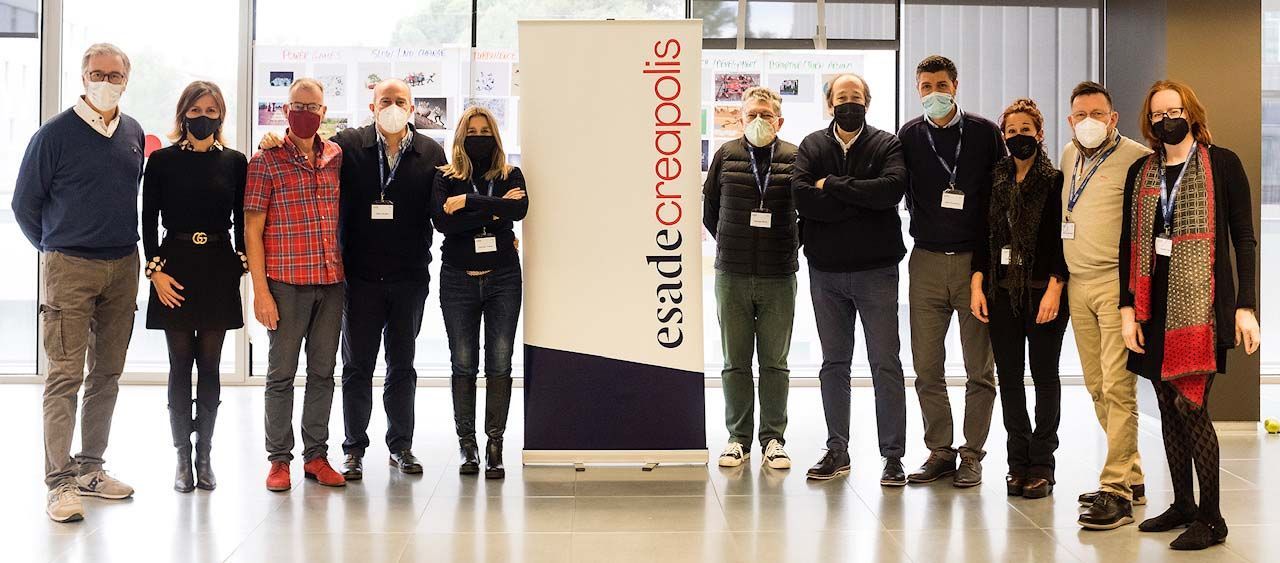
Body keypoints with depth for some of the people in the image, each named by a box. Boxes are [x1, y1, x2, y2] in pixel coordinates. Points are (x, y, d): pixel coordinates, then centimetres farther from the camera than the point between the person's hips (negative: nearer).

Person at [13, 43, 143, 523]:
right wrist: (55, 249, 9)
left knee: (107, 375, 10)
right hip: (69, 268, -5)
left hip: (123, 267, 5)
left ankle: (90, 469, 21)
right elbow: (24, 204, 1)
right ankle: (60, 482, -3)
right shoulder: (55, 134, -7)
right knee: (65, 376, -5)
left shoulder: (134, 134, 8)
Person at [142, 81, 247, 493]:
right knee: (180, 365, 2)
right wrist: (156, 269, -7)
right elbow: (149, 220, 1)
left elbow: (241, 220, 9)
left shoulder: (234, 162, 6)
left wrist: (242, 263, -1)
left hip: (219, 270, 1)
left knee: (210, 366, 5)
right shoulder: (162, 160, 1)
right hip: (176, 267, -1)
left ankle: (204, 454, 13)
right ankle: (183, 456, 8)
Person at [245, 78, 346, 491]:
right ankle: (279, 459, 11)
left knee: (323, 372, 9)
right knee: (281, 374, 2)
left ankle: (316, 454, 18)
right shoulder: (266, 161, -3)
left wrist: (345, 271, 9)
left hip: (331, 283, 4)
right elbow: (252, 230, -4)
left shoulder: (336, 156, 10)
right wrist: (261, 290, -10)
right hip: (287, 283, -4)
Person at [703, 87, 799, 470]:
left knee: (775, 362, 5)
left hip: (779, 277, -1)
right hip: (732, 276, 1)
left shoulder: (795, 159, 0)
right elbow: (709, 208, 13)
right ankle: (738, 438, 15)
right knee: (736, 362, 7)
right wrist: (731, 244, 10)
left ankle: (774, 439, 14)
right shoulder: (726, 155, 4)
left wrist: (792, 248, 5)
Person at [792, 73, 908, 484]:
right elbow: (802, 197, -10)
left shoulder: (888, 145, 1)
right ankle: (837, 451, 18)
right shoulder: (812, 146, 8)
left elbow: (891, 188, -19)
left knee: (885, 364, -2)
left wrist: (832, 186, -13)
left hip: (876, 270, -3)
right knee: (833, 363, 10)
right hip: (825, 271, 3)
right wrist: (861, 202, -14)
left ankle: (893, 456, 4)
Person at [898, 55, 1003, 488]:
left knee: (980, 367, 2)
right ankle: (940, 452, 14)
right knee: (927, 367, 3)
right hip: (926, 262, 2)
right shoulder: (909, 136, 7)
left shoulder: (985, 133, 2)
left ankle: (972, 455, 11)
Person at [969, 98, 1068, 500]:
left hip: (1043, 291, -4)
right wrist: (977, 284, 1)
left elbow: (1063, 240, -6)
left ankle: (1041, 464, 8)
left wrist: (1054, 289, -15)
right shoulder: (995, 181, 10)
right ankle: (1018, 461, 13)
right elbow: (984, 237, 11)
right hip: (1002, 292, 4)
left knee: (1045, 376, 3)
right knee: (1008, 376, 5)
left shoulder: (1056, 181, -1)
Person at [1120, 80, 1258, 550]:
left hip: (1200, 300, -5)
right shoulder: (1140, 172, 12)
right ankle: (1182, 505, 18)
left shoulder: (1222, 164, 0)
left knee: (1190, 404, -10)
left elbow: (1244, 238, -2)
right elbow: (1129, 242, 12)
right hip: (1156, 304, 5)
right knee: (1168, 407, 8)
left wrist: (1246, 306, -8)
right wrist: (1128, 307, 3)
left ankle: (1211, 520, 0)